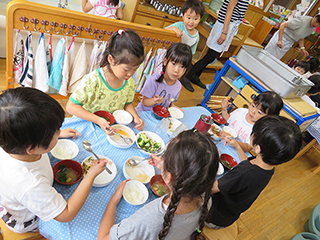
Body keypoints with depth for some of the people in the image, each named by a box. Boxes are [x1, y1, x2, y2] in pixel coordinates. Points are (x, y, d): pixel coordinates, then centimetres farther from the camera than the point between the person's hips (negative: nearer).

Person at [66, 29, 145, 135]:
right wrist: (98, 120, -23)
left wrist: (135, 117, -4)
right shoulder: (92, 81, -17)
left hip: (113, 126, 4)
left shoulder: (129, 82, 0)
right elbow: (71, 106, -13)